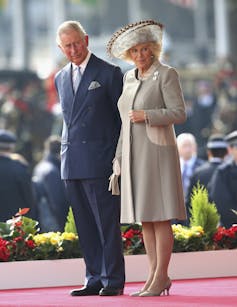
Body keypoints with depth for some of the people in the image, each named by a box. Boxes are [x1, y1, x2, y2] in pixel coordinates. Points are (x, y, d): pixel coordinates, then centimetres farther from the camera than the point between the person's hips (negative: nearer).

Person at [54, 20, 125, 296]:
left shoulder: (109, 73, -1)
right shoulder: (61, 78, 16)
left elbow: (122, 117, 0)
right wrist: (66, 155, 15)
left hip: (99, 160, -5)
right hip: (72, 164, 5)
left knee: (107, 223, -4)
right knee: (85, 226, 6)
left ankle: (113, 281, -1)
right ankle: (94, 280, 9)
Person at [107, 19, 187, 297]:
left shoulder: (167, 74, -8)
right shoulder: (130, 78, 12)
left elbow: (179, 114, -13)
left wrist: (147, 115, -22)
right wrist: (120, 158, 13)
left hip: (157, 153, -7)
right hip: (135, 156, 7)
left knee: (158, 216, -8)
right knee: (143, 217, 5)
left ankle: (160, 277, -4)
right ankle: (155, 276, 10)